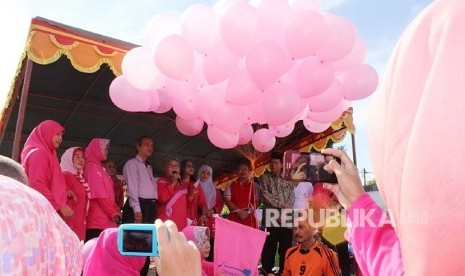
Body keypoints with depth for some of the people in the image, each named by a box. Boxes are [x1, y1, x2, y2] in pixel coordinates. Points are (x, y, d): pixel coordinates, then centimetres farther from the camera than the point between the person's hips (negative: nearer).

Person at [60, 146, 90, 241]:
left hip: (80, 225, 8)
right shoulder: (65, 176, -7)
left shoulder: (81, 178, 17)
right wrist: (70, 226, -19)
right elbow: (65, 202, -14)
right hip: (71, 225, -8)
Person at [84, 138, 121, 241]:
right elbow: (99, 195, -15)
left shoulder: (98, 167, 22)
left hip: (105, 220, 9)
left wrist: (116, 210, 7)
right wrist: (114, 213, -9)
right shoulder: (92, 167, -7)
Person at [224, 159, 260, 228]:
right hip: (234, 218, 1)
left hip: (249, 219, 0)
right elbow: (227, 201, 2)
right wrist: (238, 211, -10)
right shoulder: (230, 186, 12)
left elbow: (256, 202, 4)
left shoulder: (254, 185, 10)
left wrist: (248, 212, -11)